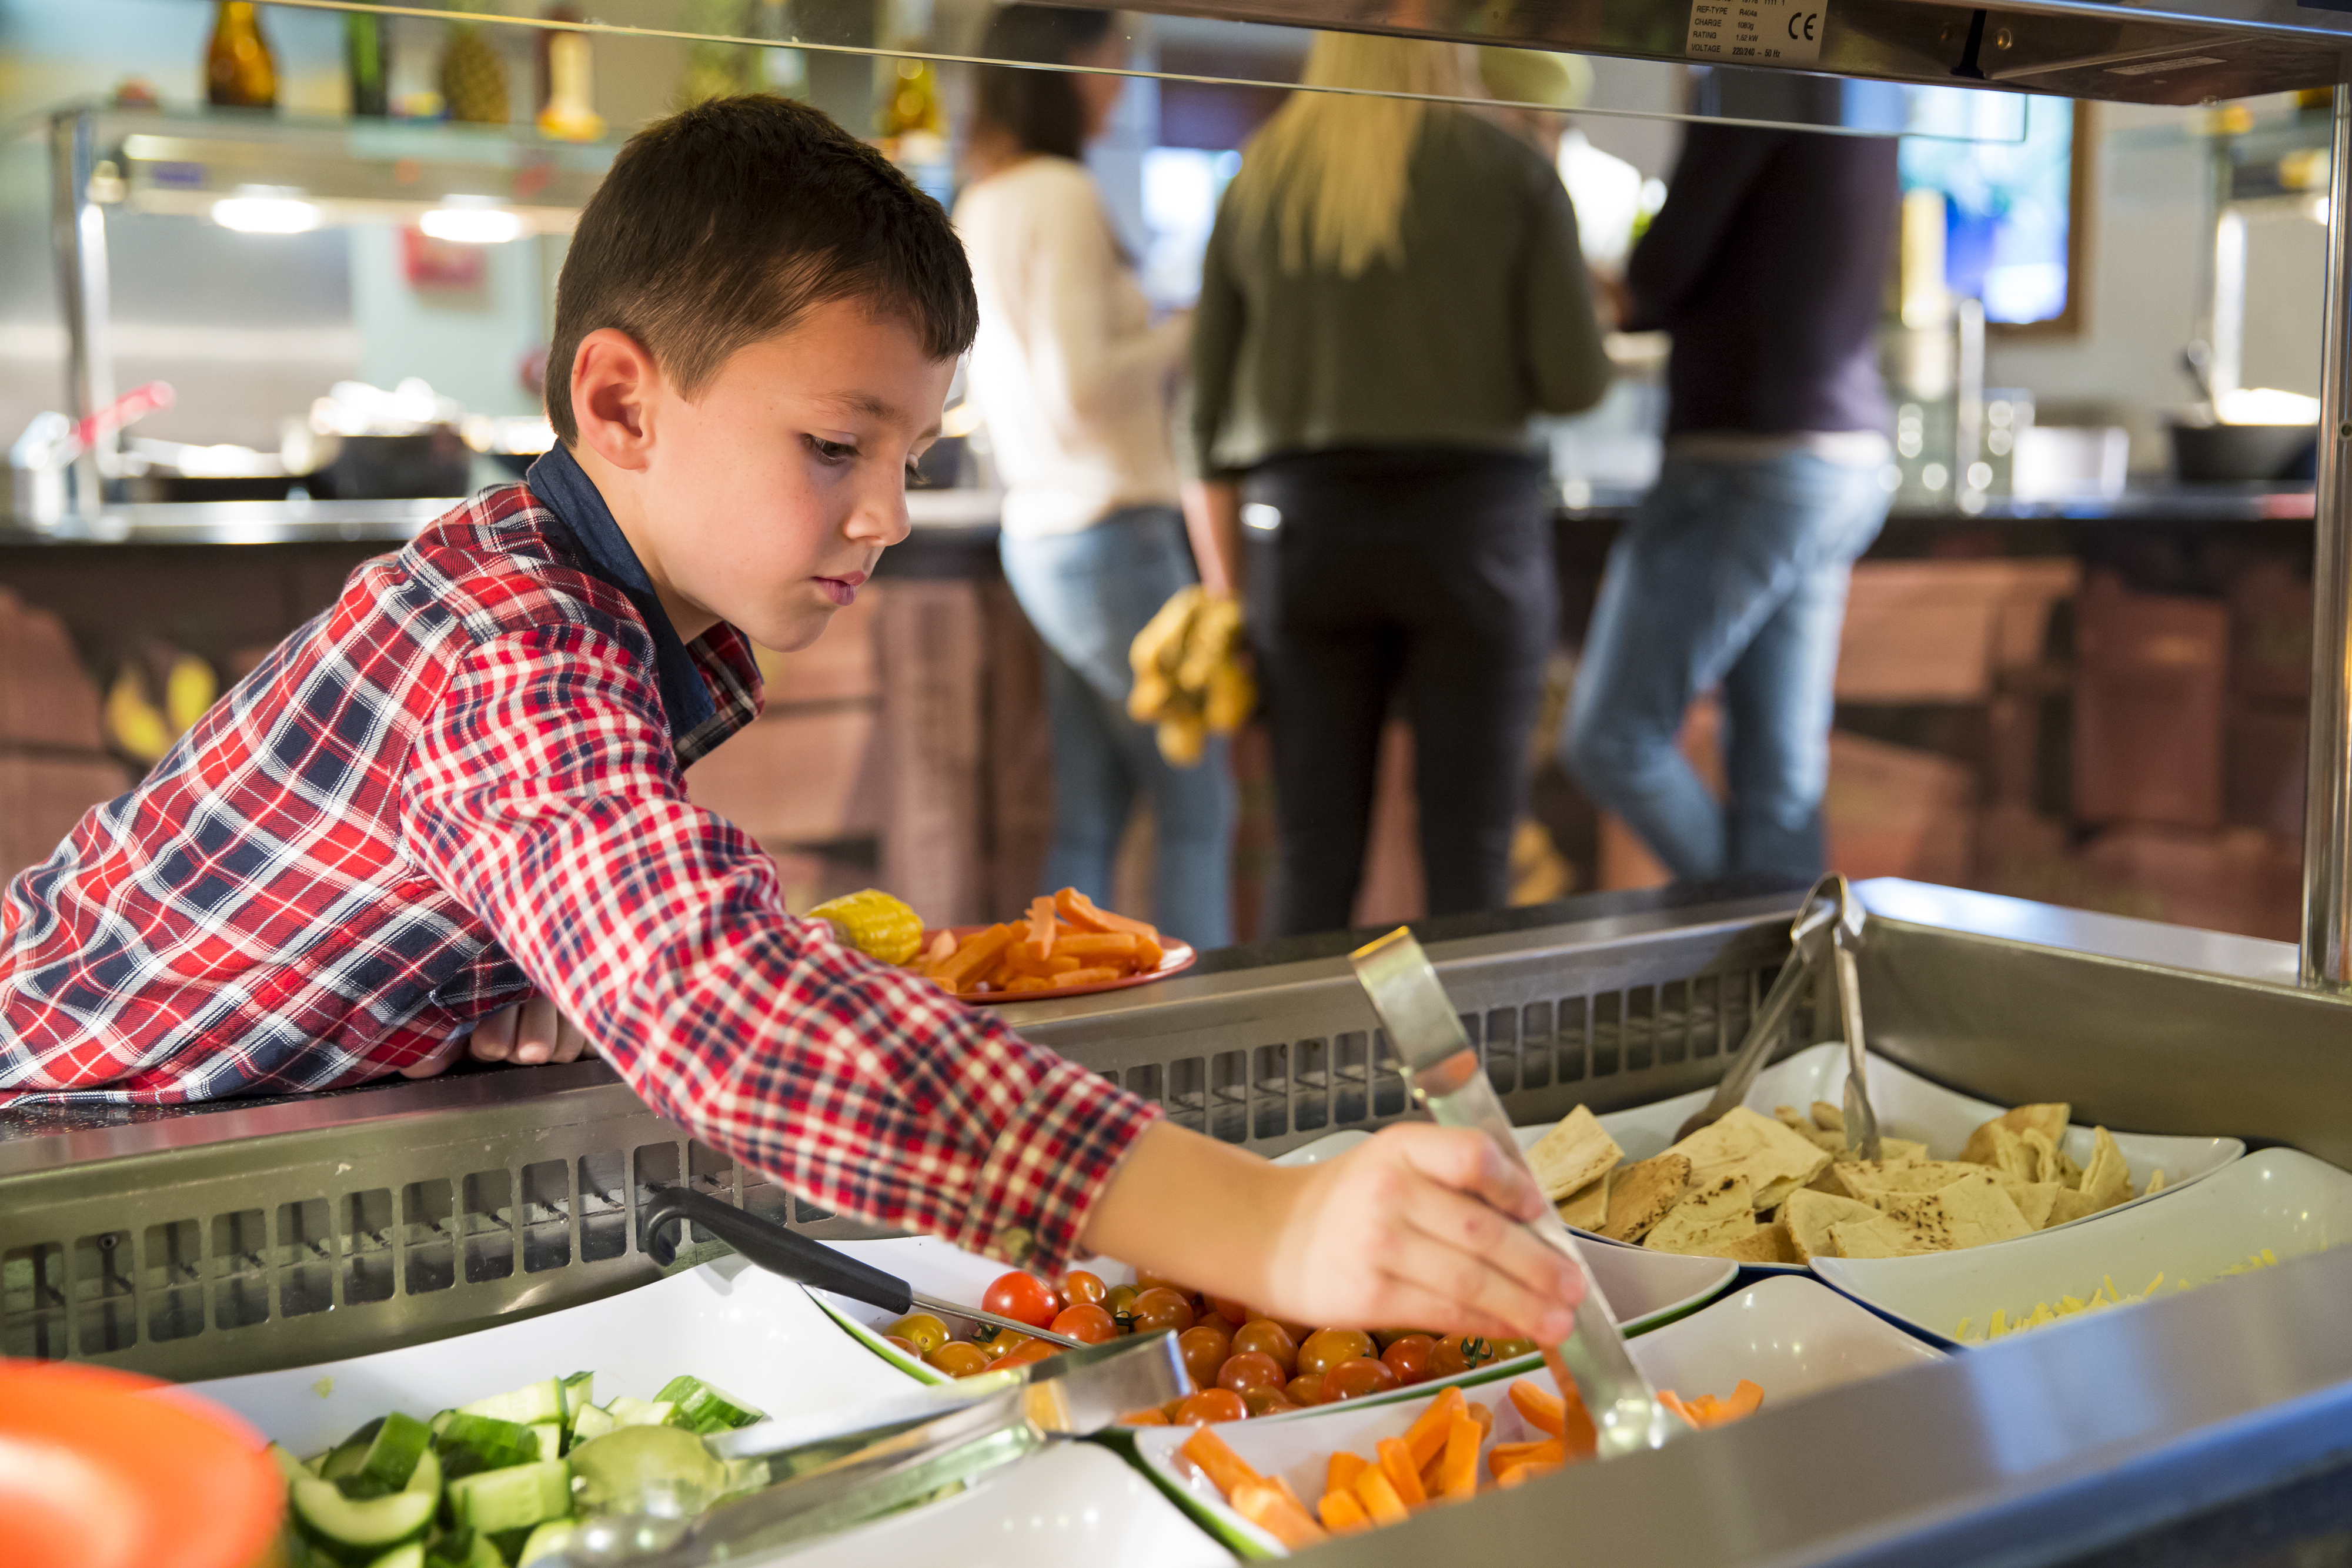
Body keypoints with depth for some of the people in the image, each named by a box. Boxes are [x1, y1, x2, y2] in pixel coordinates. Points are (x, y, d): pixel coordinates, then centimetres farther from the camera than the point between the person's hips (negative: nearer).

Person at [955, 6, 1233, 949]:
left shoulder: (980, 207, 17)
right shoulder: (1062, 196, -12)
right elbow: (1080, 387, -19)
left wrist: (1161, 356, 18)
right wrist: (1190, 333, -6)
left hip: (1039, 534, 9)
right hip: (1109, 528, -9)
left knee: (1087, 818, 9)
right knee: (1197, 807, -4)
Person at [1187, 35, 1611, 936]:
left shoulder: (1258, 177, 10)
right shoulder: (1513, 175, 2)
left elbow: (1211, 407, 9)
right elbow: (1574, 381, -3)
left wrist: (1226, 591, 13)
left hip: (1300, 524, 3)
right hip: (1471, 515, -2)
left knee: (1312, 859, 7)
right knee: (1468, 855, 2)